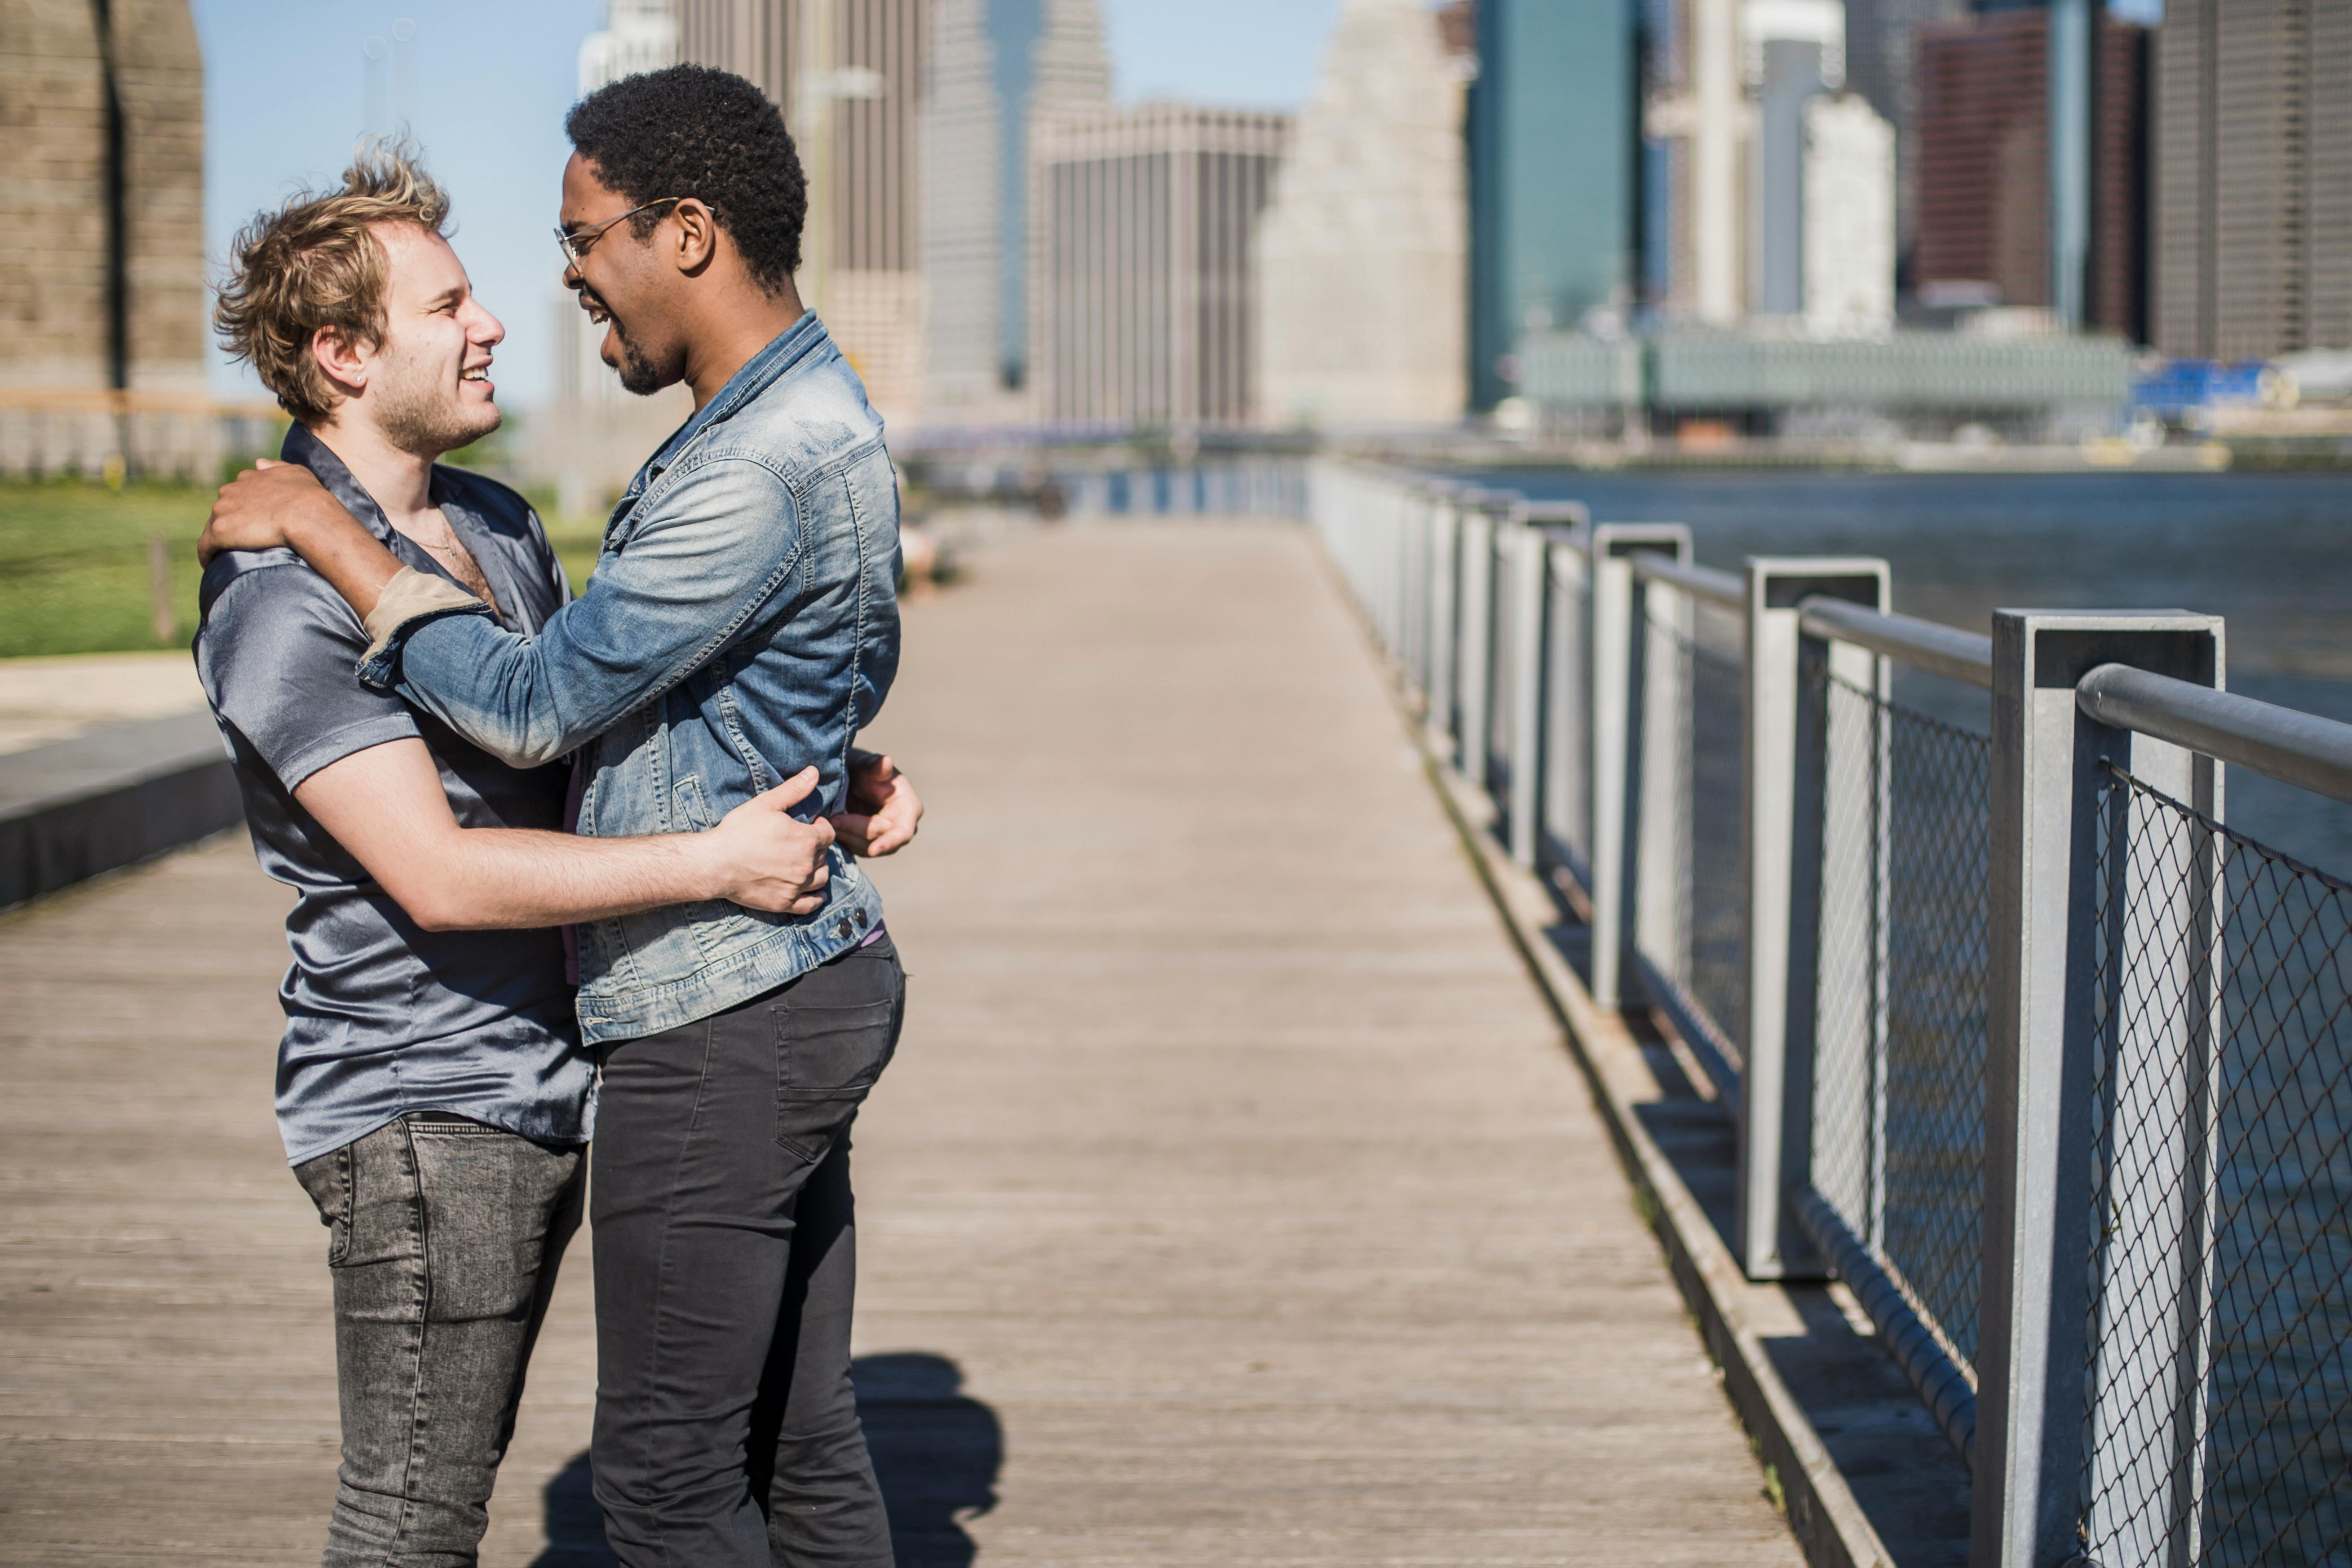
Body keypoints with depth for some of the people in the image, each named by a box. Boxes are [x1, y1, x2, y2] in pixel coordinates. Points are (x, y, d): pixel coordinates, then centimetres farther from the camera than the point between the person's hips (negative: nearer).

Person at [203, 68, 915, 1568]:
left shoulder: (765, 468, -22)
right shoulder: (811, 417, 12)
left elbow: (533, 705, -19)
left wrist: (327, 533, -10)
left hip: (722, 1023, -10)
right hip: (803, 987, 10)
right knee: (795, 1433, 15)